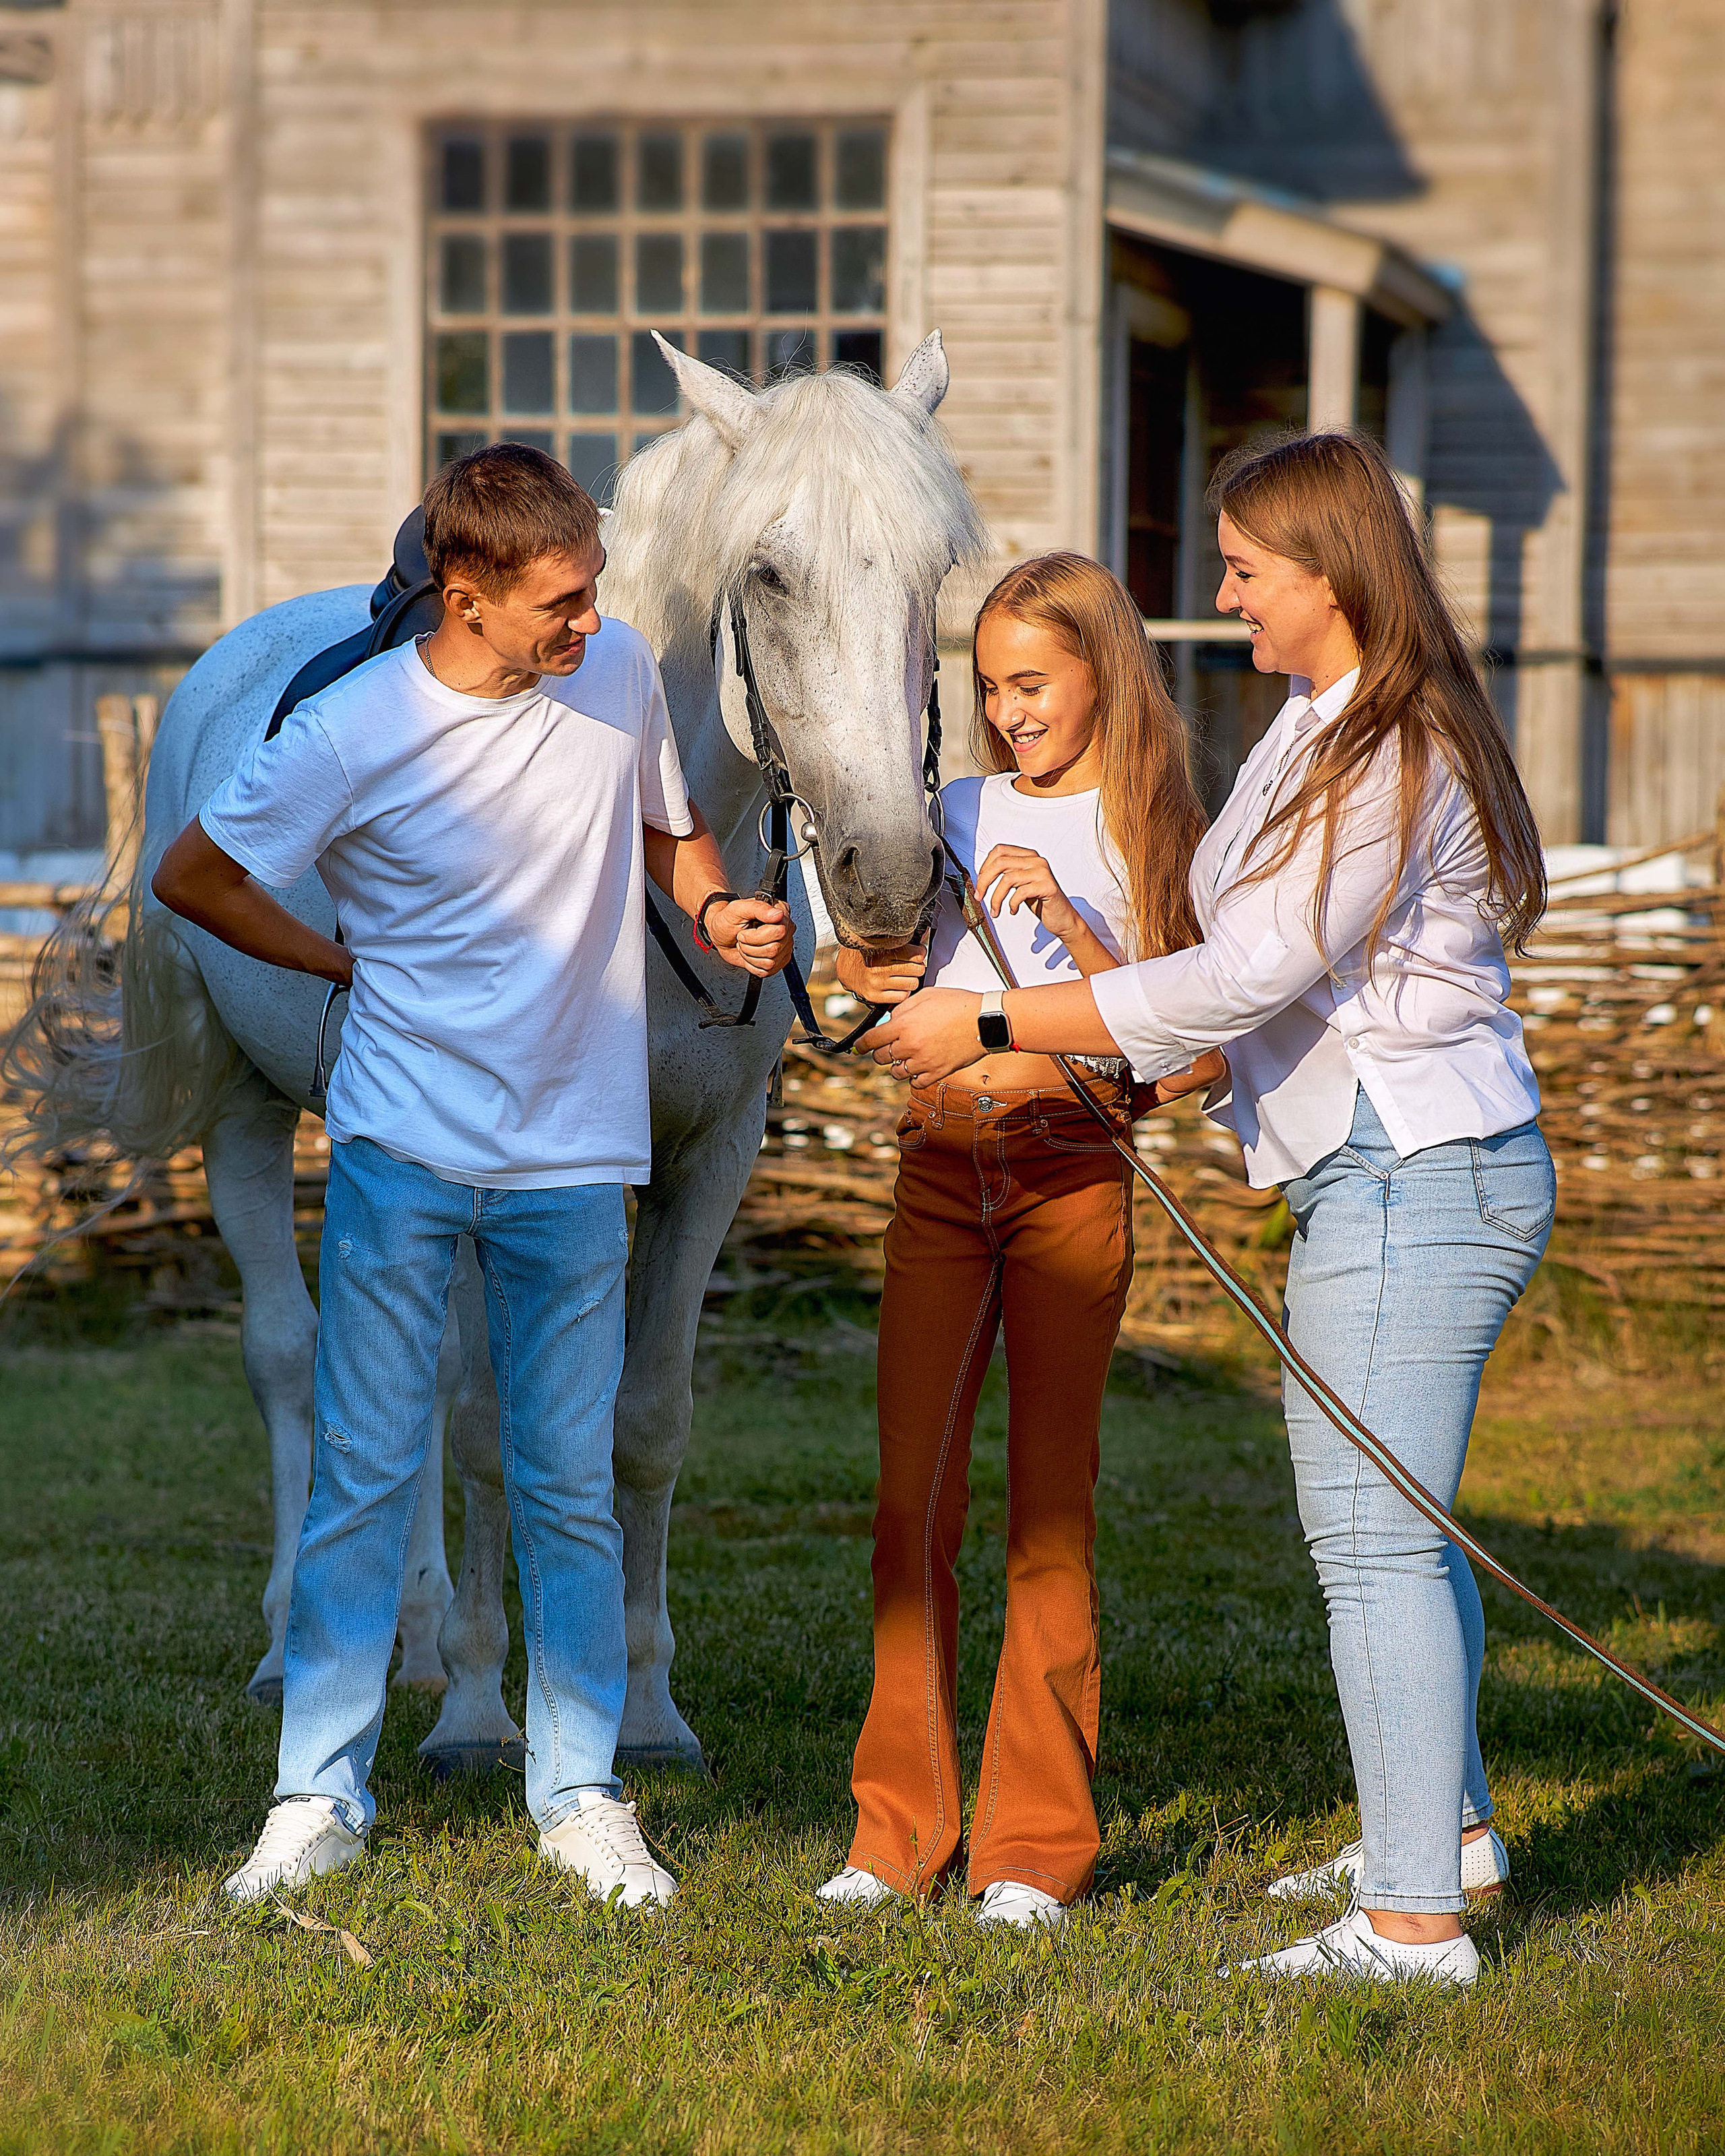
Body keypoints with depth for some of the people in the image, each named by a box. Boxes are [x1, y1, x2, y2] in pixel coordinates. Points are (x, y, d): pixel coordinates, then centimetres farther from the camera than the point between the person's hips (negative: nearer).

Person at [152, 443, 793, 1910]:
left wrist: (718, 911, -3)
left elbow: (672, 829, 17)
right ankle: (321, 1794, 10)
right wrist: (345, 964, 1)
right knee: (364, 1471, 1)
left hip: (571, 1156, 2)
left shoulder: (622, 675, -2)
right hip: (401, 1146, -2)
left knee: (570, 1484, 6)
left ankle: (581, 1792, 16)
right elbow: (189, 878, 0)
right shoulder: (352, 735, -13)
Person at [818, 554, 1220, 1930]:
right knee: (912, 1503, 0)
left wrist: (1065, 918, -17)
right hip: (940, 1168, 3)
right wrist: (857, 977, -8)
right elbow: (870, 981, 14)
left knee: (1052, 1509, 0)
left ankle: (1037, 1844, 5)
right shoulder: (959, 814, 11)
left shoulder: (1152, 837, 1)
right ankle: (900, 1829, 7)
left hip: (1072, 1180, -3)